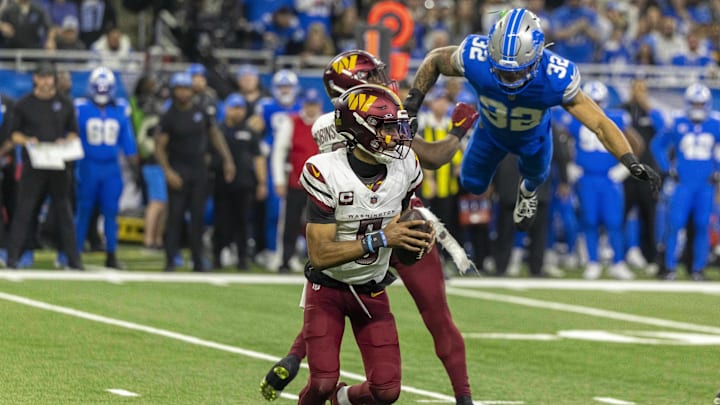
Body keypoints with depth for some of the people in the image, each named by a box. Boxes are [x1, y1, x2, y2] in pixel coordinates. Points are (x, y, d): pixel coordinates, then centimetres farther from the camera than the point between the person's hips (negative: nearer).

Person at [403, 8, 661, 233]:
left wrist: (631, 162, -53)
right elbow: (436, 59, -21)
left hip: (533, 138, 0)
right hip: (490, 130, 0)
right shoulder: (474, 58, -45)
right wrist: (414, 98, -25)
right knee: (472, 183, 23)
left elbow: (600, 124, -41)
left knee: (536, 174, 33)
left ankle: (528, 191, 70)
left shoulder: (556, 79, -47)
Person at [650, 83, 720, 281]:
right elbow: (657, 144, 11)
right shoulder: (678, 124, -2)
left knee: (702, 226, 2)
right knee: (675, 225, -8)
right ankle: (670, 268, 0)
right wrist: (667, 168, 2)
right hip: (683, 183, -1)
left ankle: (698, 269, 10)